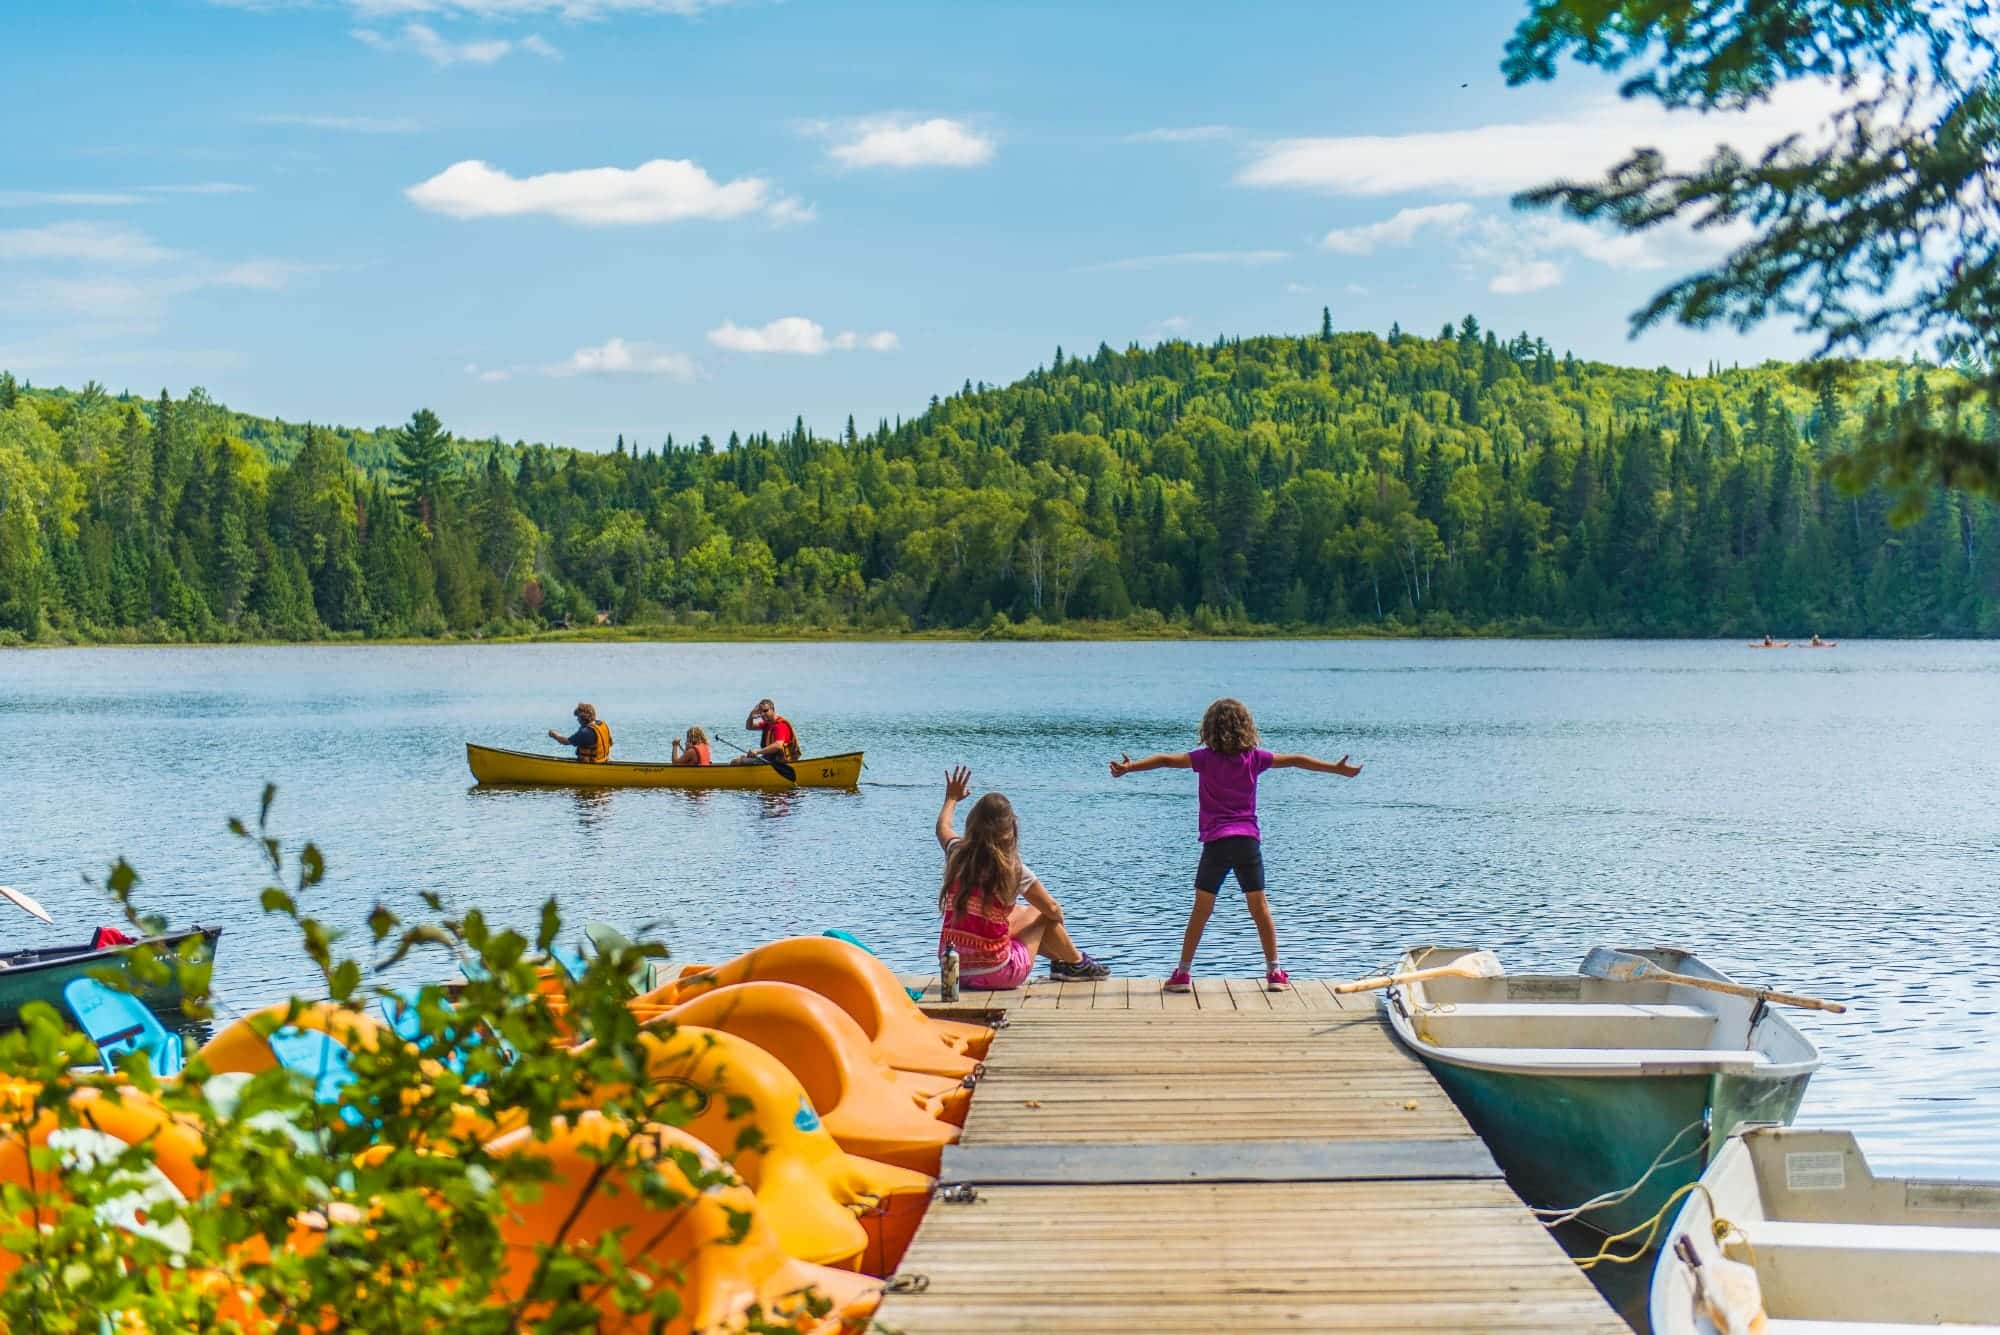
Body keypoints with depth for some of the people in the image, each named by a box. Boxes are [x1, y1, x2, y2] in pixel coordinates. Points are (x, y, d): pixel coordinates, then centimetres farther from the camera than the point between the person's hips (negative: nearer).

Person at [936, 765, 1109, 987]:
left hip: (953, 969, 5)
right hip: (995, 975, -5)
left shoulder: (957, 855, -4)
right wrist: (1057, 918, 20)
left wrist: (951, 798, 41)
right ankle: (1076, 963, 37)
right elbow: (1053, 910, -3)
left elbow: (942, 826, 21)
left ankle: (1061, 959, 49)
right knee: (1041, 914, 18)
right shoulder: (1013, 869, -16)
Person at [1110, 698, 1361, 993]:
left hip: (1216, 841, -2)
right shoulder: (1254, 757, 4)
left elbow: (1167, 760, -12)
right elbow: (1295, 760, 9)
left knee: (1200, 910, 4)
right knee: (1260, 908, 8)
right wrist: (1337, 768, 17)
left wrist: (1129, 767, -13)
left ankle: (1182, 973, 5)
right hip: (1249, 839, 2)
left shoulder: (1206, 757, -2)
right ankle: (1274, 972, 10)